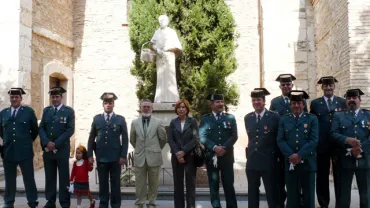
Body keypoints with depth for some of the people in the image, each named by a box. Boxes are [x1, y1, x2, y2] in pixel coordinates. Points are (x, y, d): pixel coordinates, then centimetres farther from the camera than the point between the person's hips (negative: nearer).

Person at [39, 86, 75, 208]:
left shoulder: (69, 111, -2)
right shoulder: (46, 110, 11)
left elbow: (70, 130, -9)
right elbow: (41, 128, 6)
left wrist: (56, 144, -14)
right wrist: (47, 142, -11)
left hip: (62, 149, -3)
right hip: (47, 149, 4)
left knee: (64, 177, 2)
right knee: (49, 177, 10)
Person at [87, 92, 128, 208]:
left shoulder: (121, 119, 2)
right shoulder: (96, 119, 7)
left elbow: (125, 139, -1)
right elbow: (91, 138, 8)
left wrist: (123, 156, -7)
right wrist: (90, 155, 1)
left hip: (116, 158, -1)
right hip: (101, 157, 1)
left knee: (115, 184, 7)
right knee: (103, 183, 9)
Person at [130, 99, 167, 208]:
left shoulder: (158, 122, -2)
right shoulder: (134, 122, 3)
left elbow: (163, 138, 6)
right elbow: (132, 140, 14)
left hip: (154, 157, -1)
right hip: (139, 157, 1)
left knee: (153, 183, 8)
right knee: (140, 183, 8)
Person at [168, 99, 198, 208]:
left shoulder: (193, 121, 1)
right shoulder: (173, 122, 7)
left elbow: (196, 139, -7)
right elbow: (170, 139, 1)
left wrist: (183, 151, -14)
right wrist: (177, 153, -11)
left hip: (190, 156, -2)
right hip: (176, 156, 2)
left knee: (190, 183, 1)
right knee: (178, 183, 6)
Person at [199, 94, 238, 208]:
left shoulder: (230, 117, 9)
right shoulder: (205, 119, 6)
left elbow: (234, 136, 1)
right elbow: (202, 137, -4)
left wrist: (224, 148, -14)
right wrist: (214, 147, -17)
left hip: (227, 156, 0)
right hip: (211, 156, 0)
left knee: (229, 184, 3)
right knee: (213, 185, 5)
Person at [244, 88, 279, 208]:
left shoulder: (274, 117, -7)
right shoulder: (247, 118, 6)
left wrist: (277, 156, 1)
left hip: (269, 162, -4)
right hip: (252, 161, 4)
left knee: (272, 192, 6)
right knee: (252, 192, 15)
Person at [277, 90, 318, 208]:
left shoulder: (312, 119, 4)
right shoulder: (284, 119, 8)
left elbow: (314, 140, -7)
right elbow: (280, 140, 0)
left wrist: (299, 155, -15)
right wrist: (291, 156, -13)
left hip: (307, 162, -1)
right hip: (290, 163, 1)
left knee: (308, 196, 7)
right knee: (292, 196, 7)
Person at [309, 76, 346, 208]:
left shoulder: (343, 102, 8)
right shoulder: (315, 103, 4)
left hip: (339, 145, 1)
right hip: (321, 146, -1)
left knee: (340, 177, 8)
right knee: (322, 177, 6)